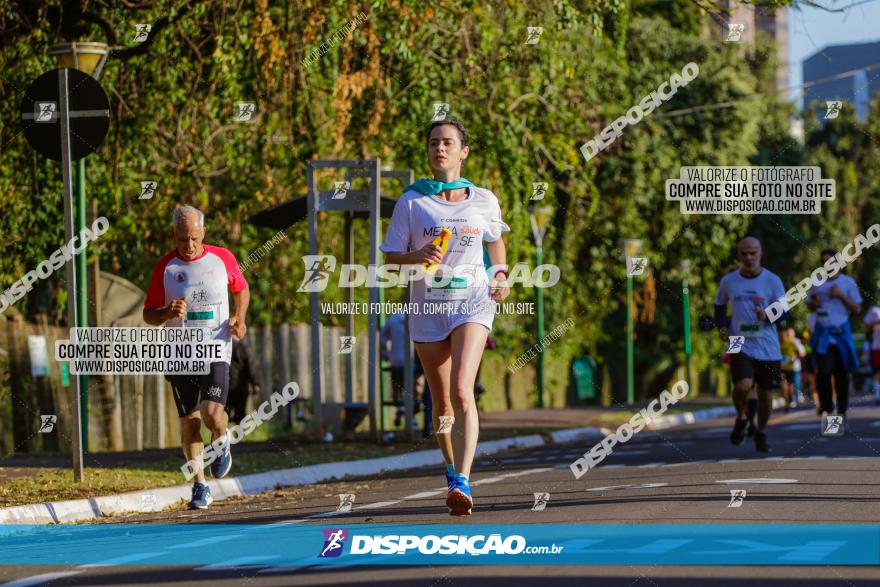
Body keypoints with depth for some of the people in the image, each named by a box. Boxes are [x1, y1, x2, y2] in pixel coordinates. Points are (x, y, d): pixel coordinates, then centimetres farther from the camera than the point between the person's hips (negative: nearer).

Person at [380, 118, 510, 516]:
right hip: (427, 307, 2)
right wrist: (417, 257, -18)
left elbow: (496, 240, 24)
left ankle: (462, 483, -29)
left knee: (462, 392, -21)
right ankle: (453, 470, 31)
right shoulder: (411, 202, 2)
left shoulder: (483, 200, 5)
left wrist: (500, 275, 6)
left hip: (472, 303, -2)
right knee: (442, 403, 9)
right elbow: (390, 258, 3)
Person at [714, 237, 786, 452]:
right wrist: (722, 327, 1)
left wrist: (767, 315, -23)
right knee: (743, 385, -23)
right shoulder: (728, 281, 5)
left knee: (765, 393, 7)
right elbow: (719, 307, 20)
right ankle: (741, 418, 7)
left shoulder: (772, 281, 1)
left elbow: (784, 312, -2)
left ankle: (761, 432, 31)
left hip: (767, 348, 1)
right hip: (740, 345, -1)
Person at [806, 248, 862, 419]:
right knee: (823, 371, -14)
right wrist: (814, 303, -3)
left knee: (842, 373, 4)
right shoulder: (817, 283, 9)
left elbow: (857, 309, 1)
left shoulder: (848, 282, 3)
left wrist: (841, 296, -13)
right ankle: (826, 406, -1)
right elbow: (810, 305, 21)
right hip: (823, 334, 1)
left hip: (841, 333, -1)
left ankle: (842, 409, 15)